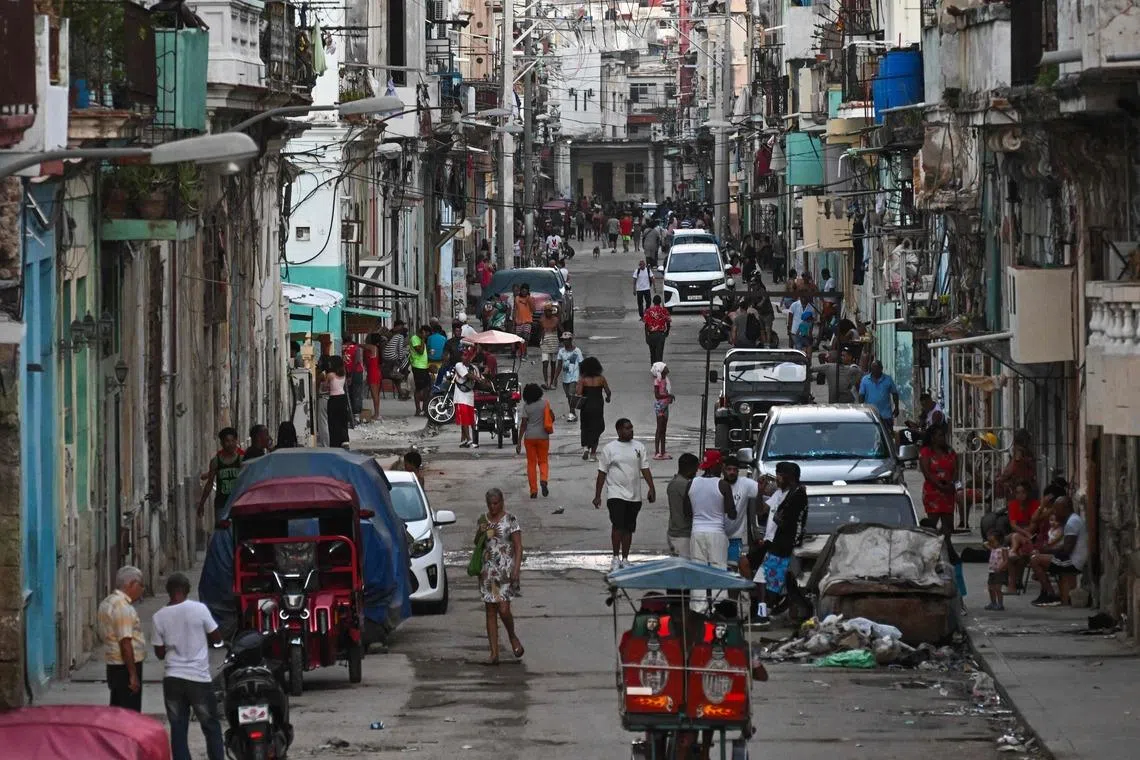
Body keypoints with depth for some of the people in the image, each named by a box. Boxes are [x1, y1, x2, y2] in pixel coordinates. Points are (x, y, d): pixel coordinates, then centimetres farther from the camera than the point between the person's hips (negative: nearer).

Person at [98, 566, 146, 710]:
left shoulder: (107, 603, 15)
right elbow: (125, 642, -23)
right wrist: (133, 675, -22)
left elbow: (102, 636, 23)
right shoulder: (123, 606, -18)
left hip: (113, 666, 10)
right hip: (126, 668, -10)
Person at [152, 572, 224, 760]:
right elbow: (217, 638, 0)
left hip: (172, 679, 2)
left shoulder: (160, 616, -3)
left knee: (178, 729, 6)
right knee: (211, 727, 11)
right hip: (199, 678, -2)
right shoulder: (199, 609, -9)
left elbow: (159, 653, 4)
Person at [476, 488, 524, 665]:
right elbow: (477, 544, 19)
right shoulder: (483, 519, 10)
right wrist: (480, 533, -3)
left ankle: (512, 636, 18)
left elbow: (518, 547, -6)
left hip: (506, 570, -5)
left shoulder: (511, 520, -4)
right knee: (490, 612, 2)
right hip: (487, 570, 5)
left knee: (503, 609, -13)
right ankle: (494, 653, 4)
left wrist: (516, 569, -15)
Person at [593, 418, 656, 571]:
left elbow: (645, 469, 9)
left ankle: (625, 559, 18)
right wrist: (597, 496, -1)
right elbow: (602, 473, 1)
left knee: (629, 528, 8)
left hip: (634, 495, 3)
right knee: (618, 525, -14)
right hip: (616, 494, -3)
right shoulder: (610, 448, -1)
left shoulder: (639, 447, 8)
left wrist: (651, 488, -2)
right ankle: (615, 558, -5)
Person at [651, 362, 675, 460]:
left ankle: (662, 452, 15)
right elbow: (657, 395, -19)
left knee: (663, 430, 11)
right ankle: (657, 452, -5)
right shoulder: (657, 381, -14)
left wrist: (670, 397, 0)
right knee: (659, 429, -7)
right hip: (659, 405, -9)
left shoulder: (665, 380, 11)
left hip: (665, 406, 9)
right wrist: (668, 395, -22)